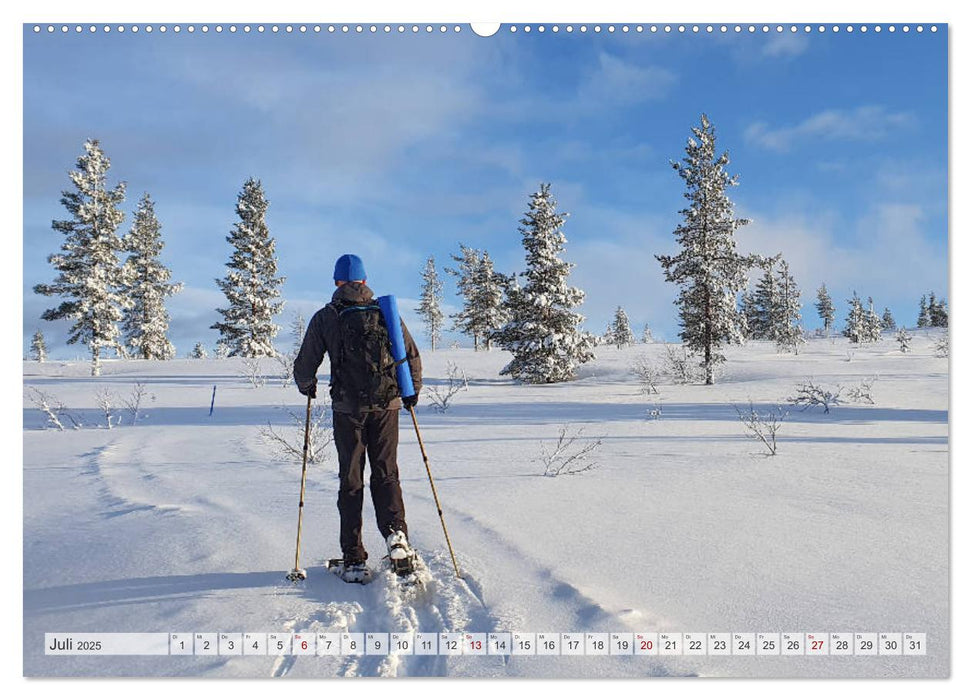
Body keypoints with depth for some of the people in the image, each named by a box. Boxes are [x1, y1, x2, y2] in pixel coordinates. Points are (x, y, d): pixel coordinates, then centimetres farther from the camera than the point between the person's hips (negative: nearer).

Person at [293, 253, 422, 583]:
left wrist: (307, 388, 25)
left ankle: (354, 560, 7)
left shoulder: (325, 318, 2)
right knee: (385, 473, 12)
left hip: (348, 408, -1)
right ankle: (395, 532, -11)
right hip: (386, 406, 1)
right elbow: (412, 355, 5)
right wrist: (412, 393, 20)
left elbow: (304, 366, 3)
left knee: (351, 480, 7)